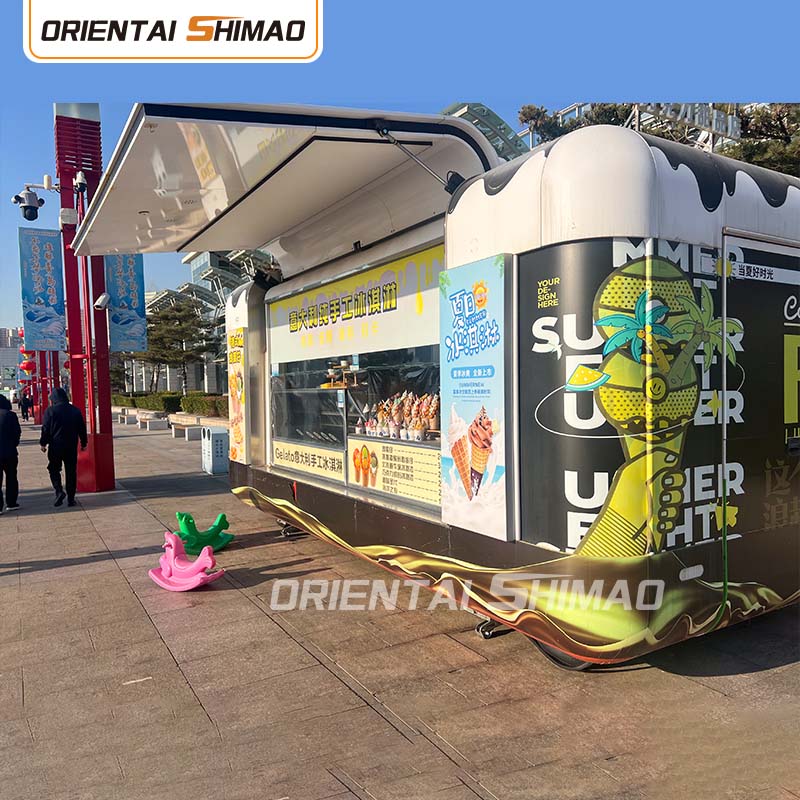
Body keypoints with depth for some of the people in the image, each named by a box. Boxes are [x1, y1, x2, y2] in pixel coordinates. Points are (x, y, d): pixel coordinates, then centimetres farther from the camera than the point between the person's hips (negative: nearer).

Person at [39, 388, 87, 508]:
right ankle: (71, 498, 7)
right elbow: (82, 428, 9)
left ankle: (59, 491, -10)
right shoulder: (75, 410, 5)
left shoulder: (50, 410, -6)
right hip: (72, 446, 3)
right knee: (71, 471, 6)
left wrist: (43, 443, 3)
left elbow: (45, 428, -6)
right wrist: (83, 443, 17)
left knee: (54, 469, 11)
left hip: (55, 446, -3)